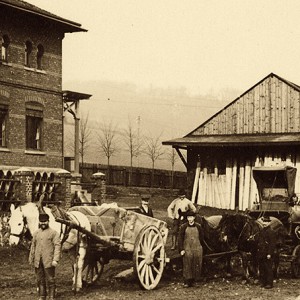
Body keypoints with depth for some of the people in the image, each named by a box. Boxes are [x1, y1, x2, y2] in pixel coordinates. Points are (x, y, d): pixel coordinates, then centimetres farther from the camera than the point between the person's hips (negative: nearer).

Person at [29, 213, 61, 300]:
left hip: (48, 261, -5)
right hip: (38, 262, 5)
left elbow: (57, 246, -10)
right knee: (40, 280, 12)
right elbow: (33, 246, 17)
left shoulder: (54, 233, -4)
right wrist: (31, 259, 14)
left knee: (50, 280, 1)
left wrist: (55, 260, -18)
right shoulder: (36, 233, 12)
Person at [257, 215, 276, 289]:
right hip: (261, 254, 8)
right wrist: (258, 251, 13)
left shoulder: (271, 232, -10)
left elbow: (272, 244, -14)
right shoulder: (261, 231, 14)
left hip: (268, 254, -8)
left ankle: (269, 284, 1)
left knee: (268, 269, -4)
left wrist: (269, 254, -18)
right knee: (261, 268, 11)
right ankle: (263, 282, 18)